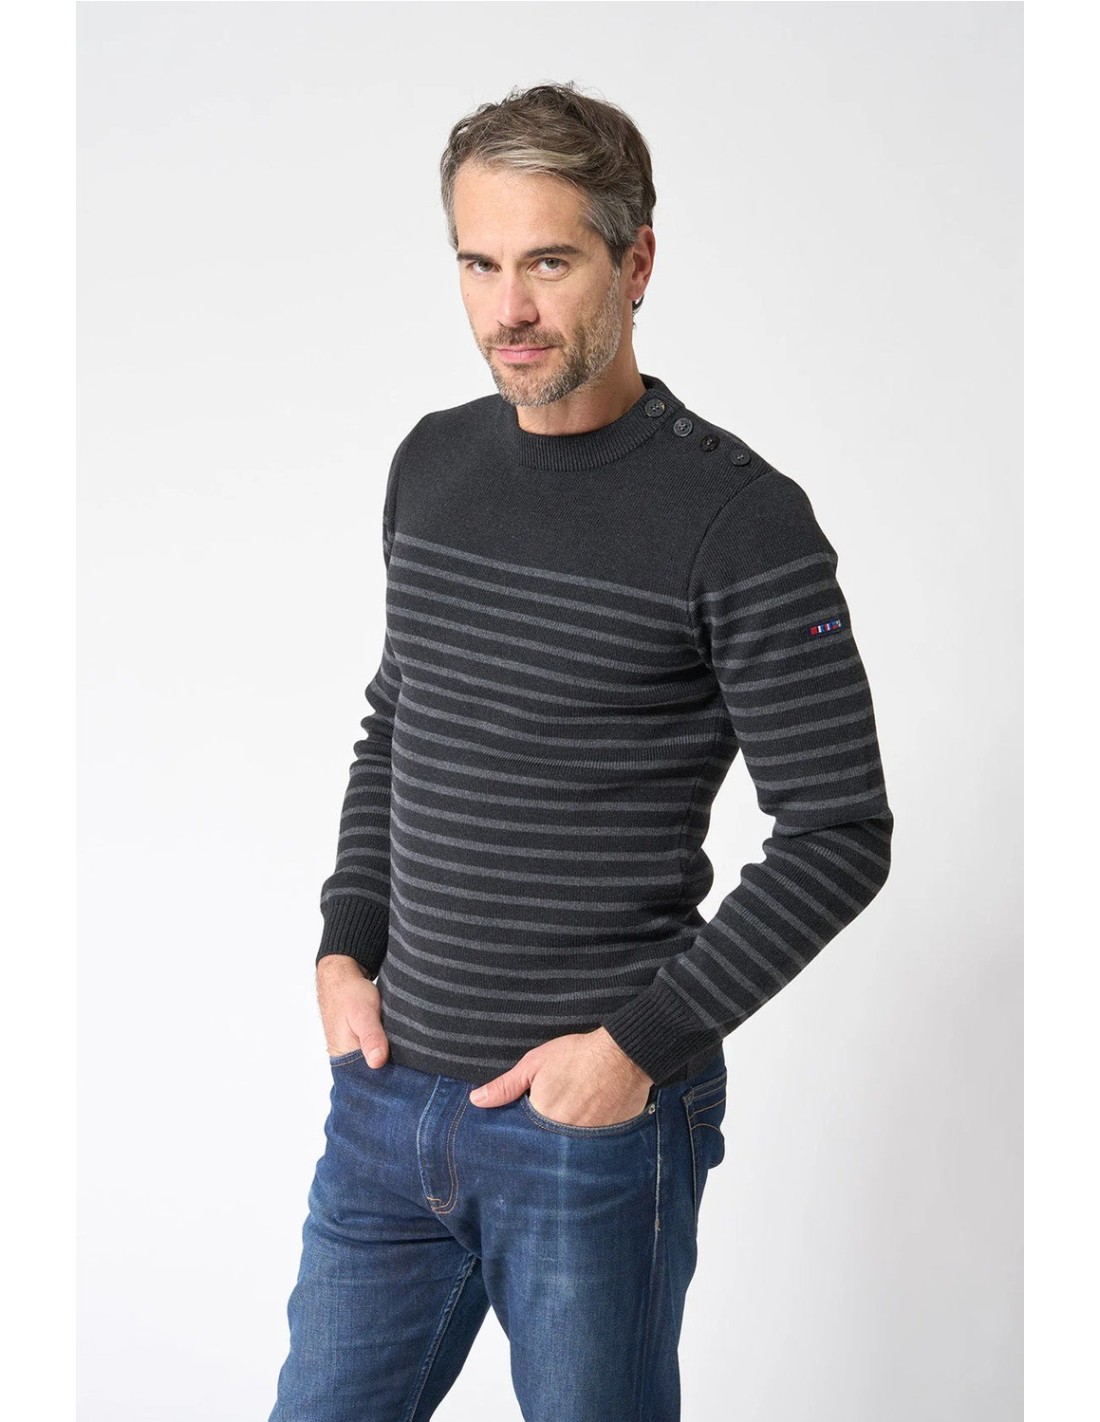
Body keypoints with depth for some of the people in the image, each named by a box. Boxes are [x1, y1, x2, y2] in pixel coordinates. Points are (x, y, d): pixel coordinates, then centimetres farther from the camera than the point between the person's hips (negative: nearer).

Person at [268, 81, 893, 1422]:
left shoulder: (737, 517, -13)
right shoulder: (430, 463, 6)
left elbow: (839, 833, -12)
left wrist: (642, 1042, -15)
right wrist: (347, 947, 6)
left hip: (598, 1120, -5)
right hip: (386, 1093, 6)